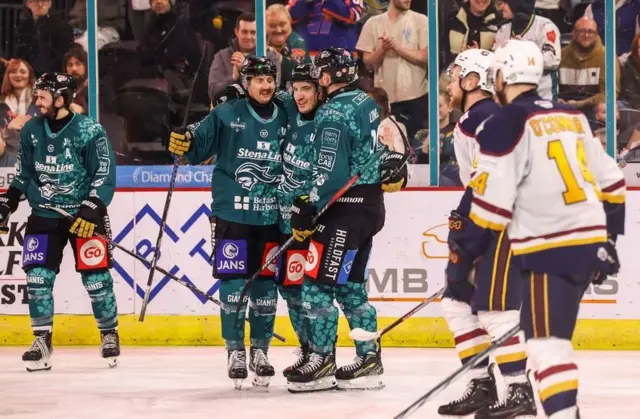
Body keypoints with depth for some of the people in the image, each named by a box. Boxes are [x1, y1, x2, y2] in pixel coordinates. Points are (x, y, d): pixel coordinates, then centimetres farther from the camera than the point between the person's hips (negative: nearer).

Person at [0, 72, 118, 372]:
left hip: (84, 213, -4)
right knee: (37, 276, -5)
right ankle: (42, 341, 2)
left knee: (95, 277, -4)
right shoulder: (31, 131, 2)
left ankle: (109, 334, 13)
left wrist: (92, 209, -19)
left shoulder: (89, 131, -12)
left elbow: (105, 175, -11)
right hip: (44, 214, 4)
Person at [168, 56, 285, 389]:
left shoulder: (284, 120, 7)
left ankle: (260, 350, 17)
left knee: (266, 284, 6)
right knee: (233, 280, -3)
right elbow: (199, 147, -5)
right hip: (231, 213, -3)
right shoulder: (227, 115, -2)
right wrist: (183, 143, -24)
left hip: (271, 216, 3)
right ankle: (235, 351, 7)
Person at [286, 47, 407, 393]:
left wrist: (306, 210, -18)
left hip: (346, 209, -10)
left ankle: (321, 362, -2)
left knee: (318, 280, -4)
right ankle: (368, 360, 14)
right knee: (348, 285, 13)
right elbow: (385, 142, 24)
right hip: (370, 205, 10)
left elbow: (329, 174, -22)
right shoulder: (366, 102, 10)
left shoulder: (333, 114, -18)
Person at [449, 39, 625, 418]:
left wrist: (466, 250, -3)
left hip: (551, 249, -8)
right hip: (590, 244, 8)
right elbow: (610, 182, 19)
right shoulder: (573, 117, 15)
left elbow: (492, 199, -12)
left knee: (546, 341, -12)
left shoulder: (507, 124, -8)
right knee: (552, 335, 19)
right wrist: (608, 238, 27)